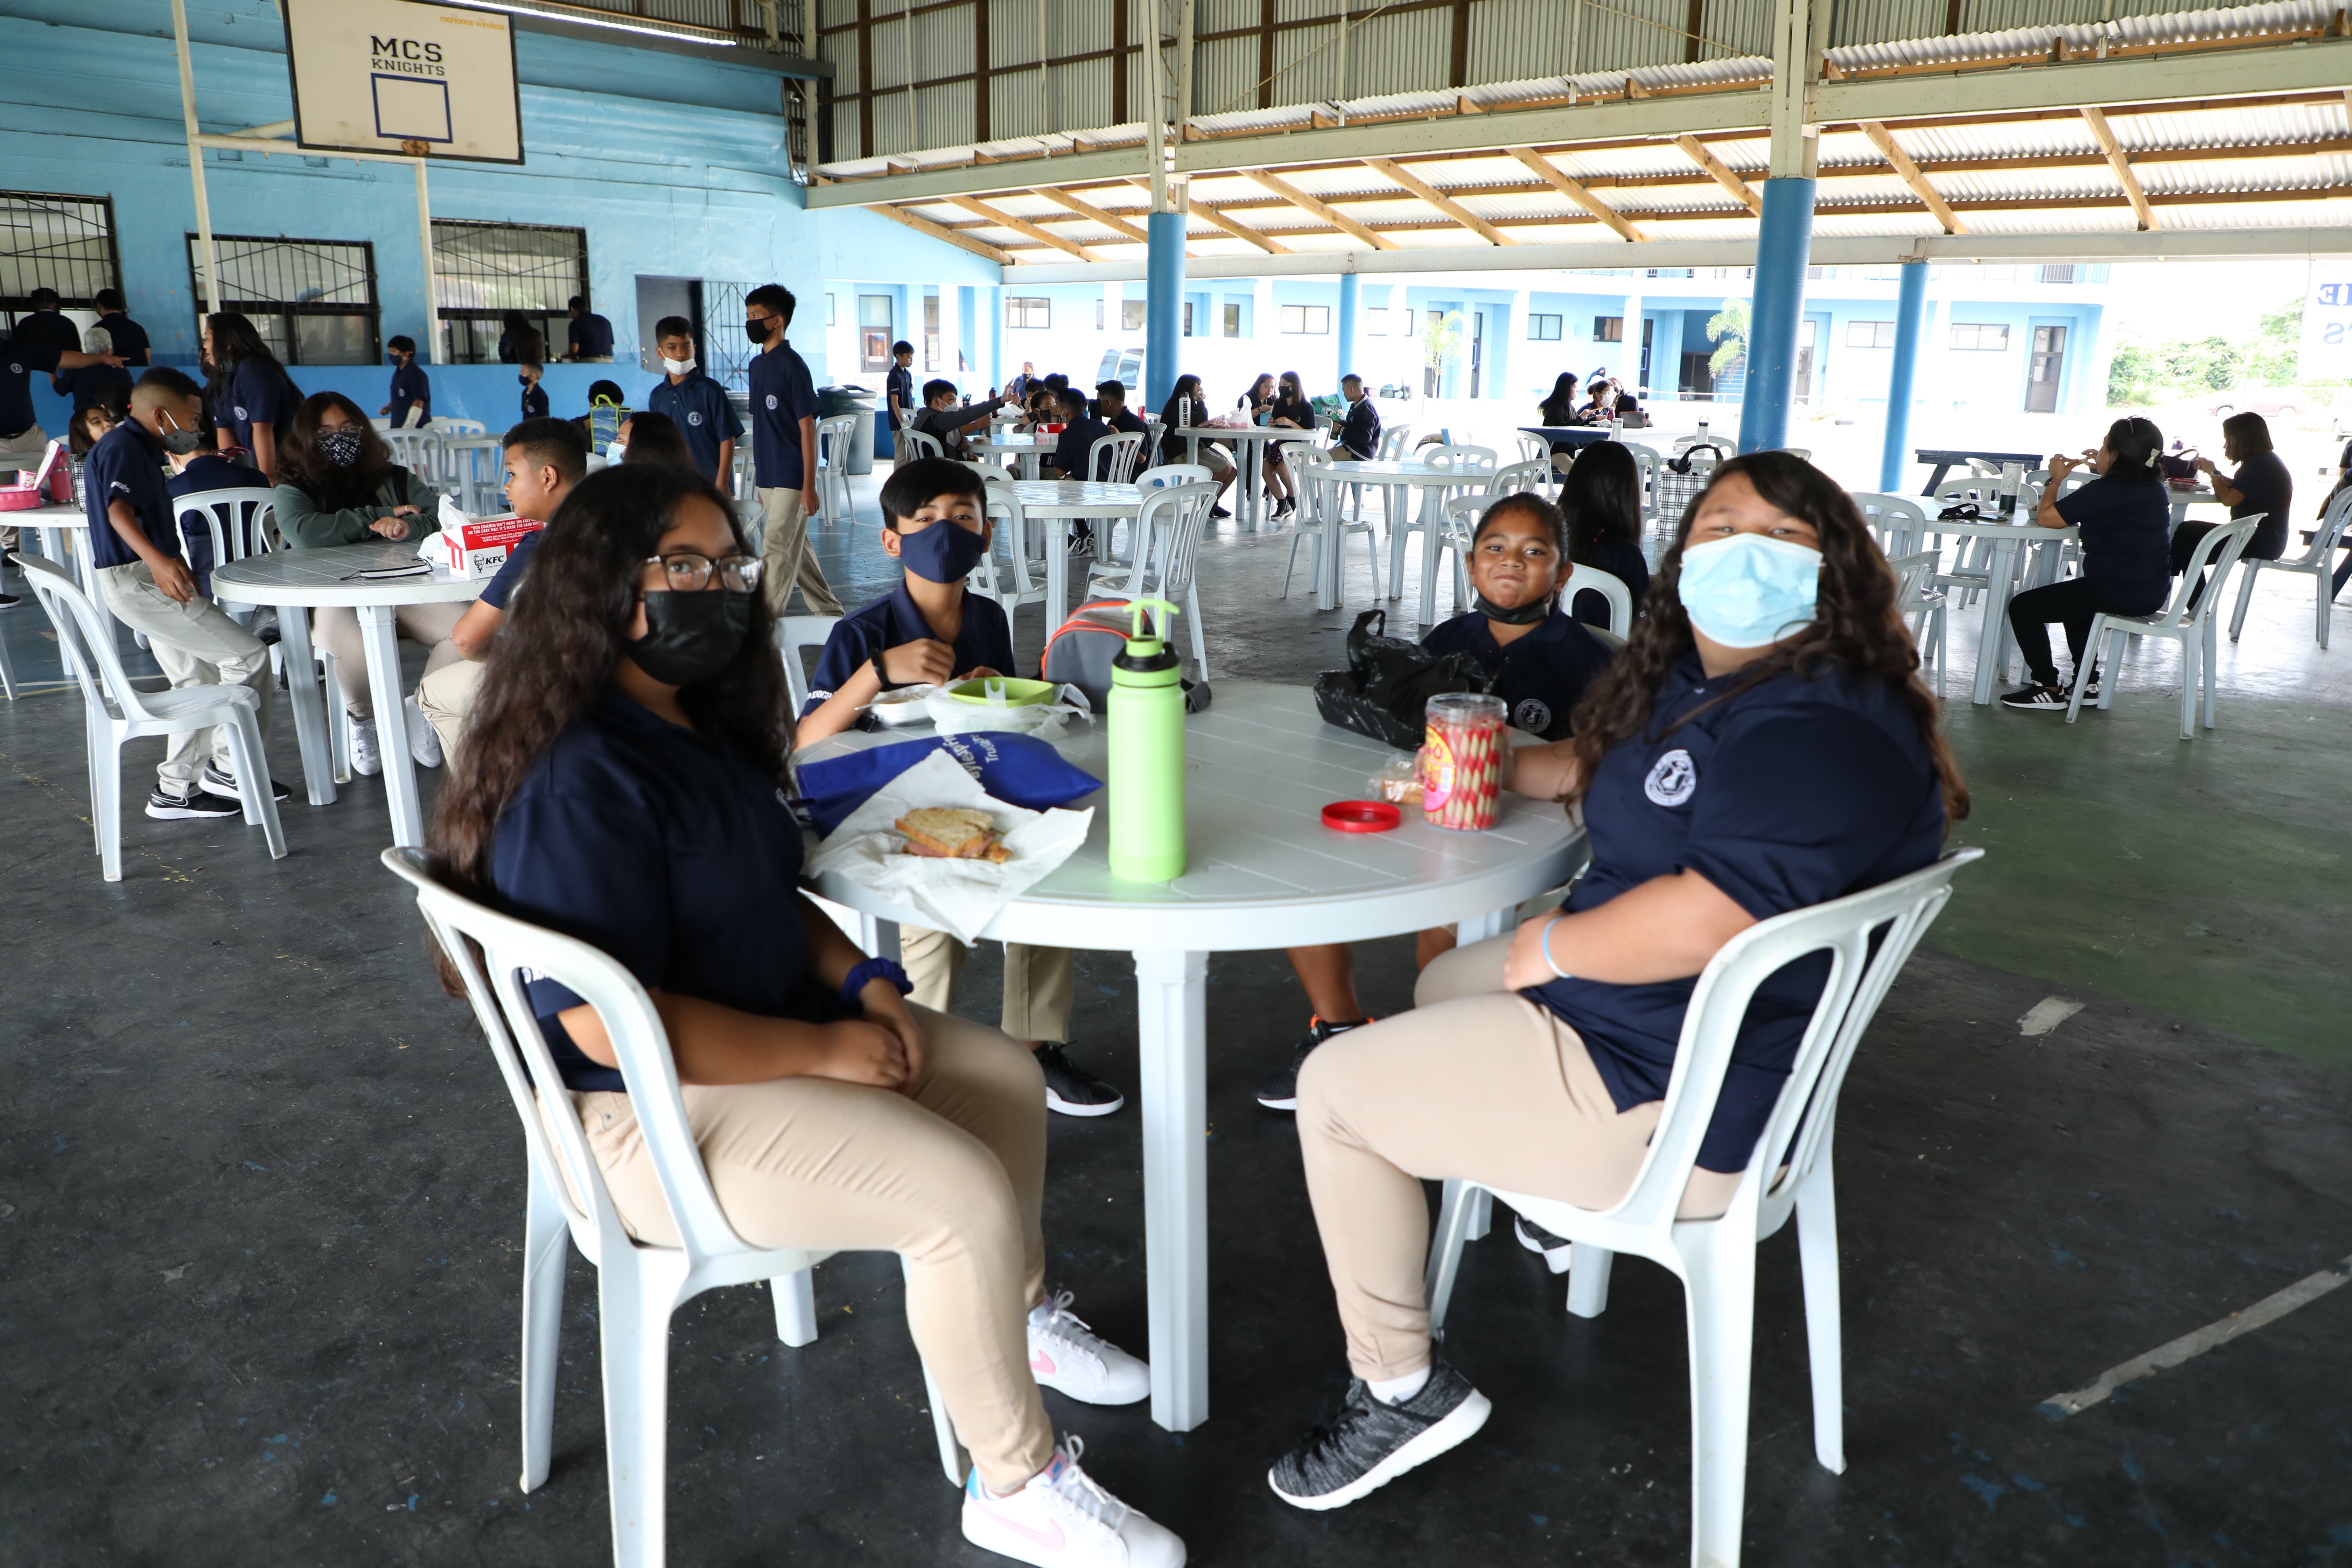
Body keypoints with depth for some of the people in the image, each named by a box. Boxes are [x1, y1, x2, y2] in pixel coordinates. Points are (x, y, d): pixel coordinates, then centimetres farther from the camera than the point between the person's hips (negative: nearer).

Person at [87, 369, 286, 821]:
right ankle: (229, 767, -3)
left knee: (198, 679, 14)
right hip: (137, 580, -11)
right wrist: (157, 560, -45)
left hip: (152, 579, 11)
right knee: (249, 655, -11)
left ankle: (176, 789, 19)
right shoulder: (123, 447, -13)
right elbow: (119, 509, -31)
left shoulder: (136, 448, 19)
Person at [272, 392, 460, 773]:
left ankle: (423, 710, 3)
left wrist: (410, 526, -22)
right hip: (332, 598, -3)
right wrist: (380, 516, -10)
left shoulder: (395, 479, 17)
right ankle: (365, 720, -1)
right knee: (358, 646, -39)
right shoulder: (293, 491, 8)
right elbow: (304, 533, -16)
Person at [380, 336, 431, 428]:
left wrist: (407, 427, -21)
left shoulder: (416, 374, -9)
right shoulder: (398, 374, 17)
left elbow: (418, 403, -15)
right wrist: (388, 408, 8)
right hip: (398, 428, 8)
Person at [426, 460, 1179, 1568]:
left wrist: (860, 980, -2)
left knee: (1004, 1074, 10)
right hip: (662, 1113, -10)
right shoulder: (580, 785, -26)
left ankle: (1017, 1312, 32)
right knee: (966, 1193, -19)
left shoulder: (701, 725, 5)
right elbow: (614, 1025, -30)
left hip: (771, 1028, 10)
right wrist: (823, 1049, -22)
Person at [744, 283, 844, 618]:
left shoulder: (792, 365, -11)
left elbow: (807, 427, -13)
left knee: (776, 553, -6)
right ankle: (829, 610, 26)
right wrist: (759, 479, 16)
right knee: (796, 549, 14)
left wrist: (809, 486, -16)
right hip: (767, 477, 8)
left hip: (790, 478, -8)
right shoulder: (757, 364, 11)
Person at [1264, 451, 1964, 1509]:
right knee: (1445, 984, 33)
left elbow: (1705, 920, -37)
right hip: (1650, 1011, 11)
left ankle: (1403, 1392, 5)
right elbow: (1605, 763, 24)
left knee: (1334, 1090, -6)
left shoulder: (1824, 734, -27)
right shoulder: (1700, 680, 6)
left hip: (1678, 1102, -11)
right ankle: (1568, 1207, 39)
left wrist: (1554, 944, -20)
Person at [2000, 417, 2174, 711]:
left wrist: (2055, 480, 0)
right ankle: (2087, 683, 34)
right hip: (2153, 594, 9)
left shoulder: (2104, 491, -17)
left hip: (2118, 593, -9)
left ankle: (2049, 690, 2)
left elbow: (2046, 517, -16)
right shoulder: (2157, 488, 9)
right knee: (2074, 596, 37)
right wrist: (2103, 470, 25)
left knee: (2022, 607, 0)